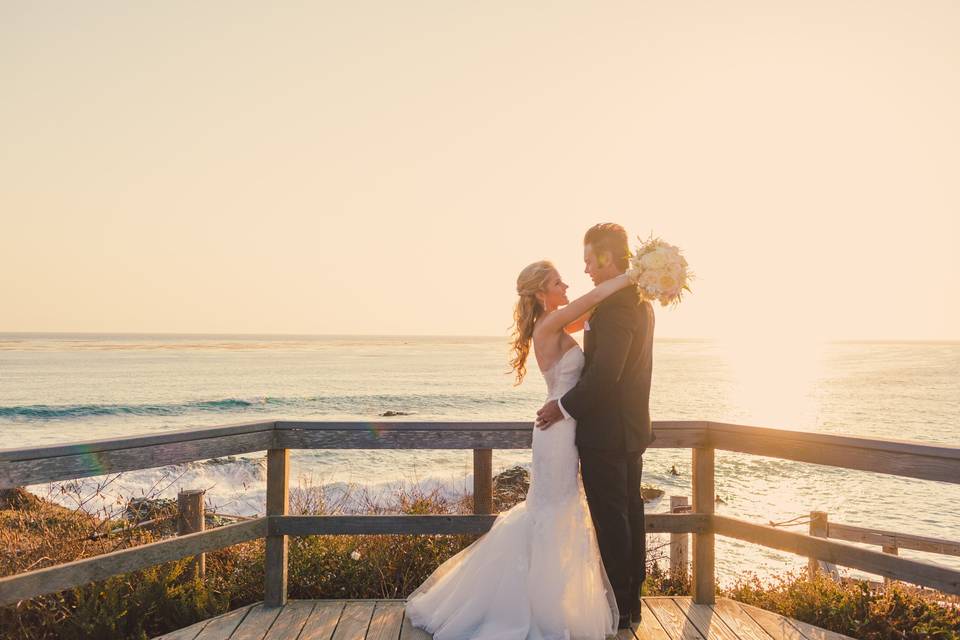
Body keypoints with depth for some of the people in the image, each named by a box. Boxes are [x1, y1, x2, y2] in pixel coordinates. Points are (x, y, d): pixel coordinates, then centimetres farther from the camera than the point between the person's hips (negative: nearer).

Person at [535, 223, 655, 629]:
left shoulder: (614, 304, -21)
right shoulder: (639, 301, 11)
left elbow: (604, 373, -27)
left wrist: (564, 406, -14)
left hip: (605, 432, -10)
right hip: (632, 429, 10)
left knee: (610, 521, 2)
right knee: (629, 514, 16)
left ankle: (616, 608, 14)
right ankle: (631, 600, 28)